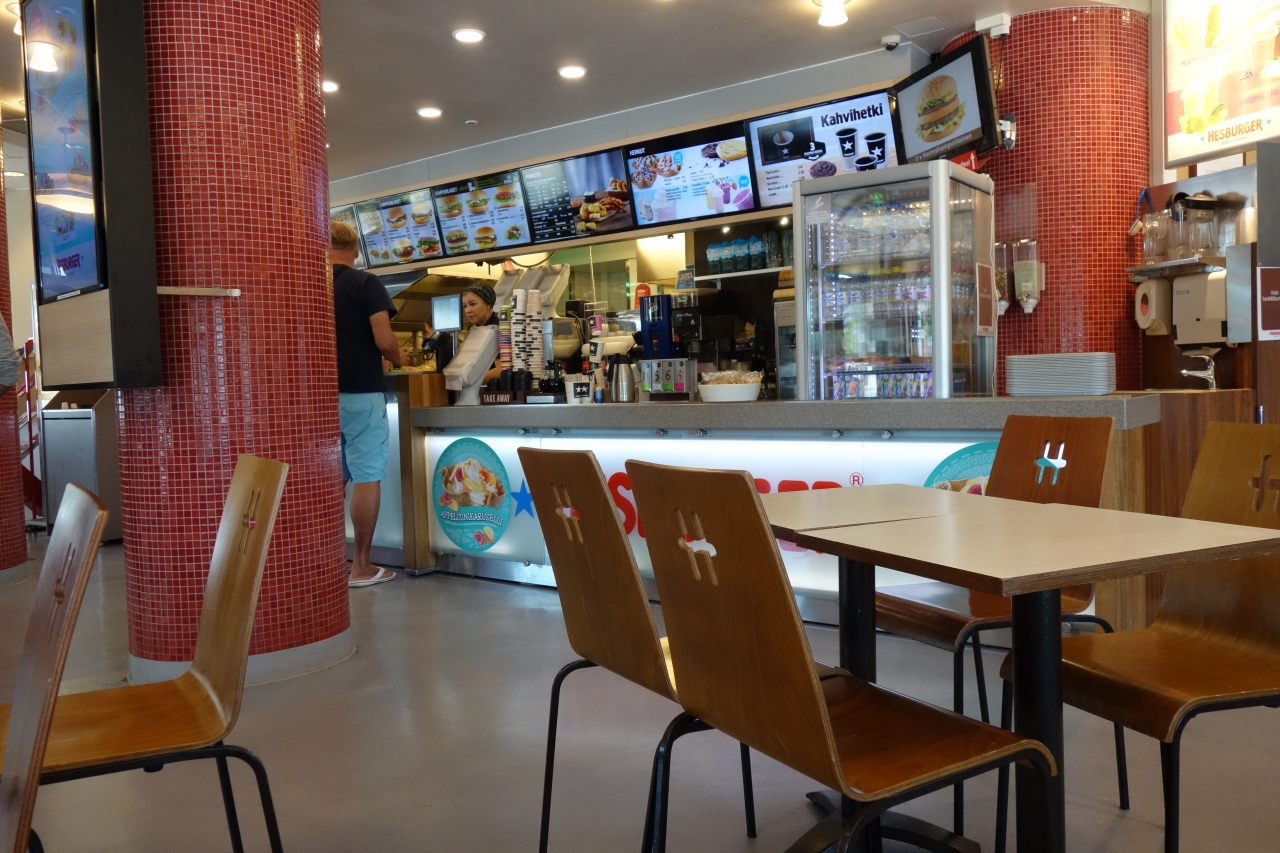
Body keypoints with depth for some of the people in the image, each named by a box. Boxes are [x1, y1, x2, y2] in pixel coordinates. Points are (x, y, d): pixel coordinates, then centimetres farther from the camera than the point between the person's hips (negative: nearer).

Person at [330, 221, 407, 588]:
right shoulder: (366, 282, -7)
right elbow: (383, 340, -14)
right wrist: (399, 358, 7)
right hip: (361, 392, -5)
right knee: (367, 477, 1)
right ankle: (361, 566, 3)